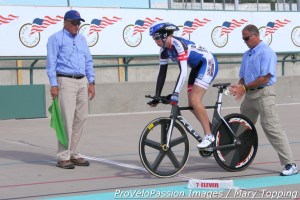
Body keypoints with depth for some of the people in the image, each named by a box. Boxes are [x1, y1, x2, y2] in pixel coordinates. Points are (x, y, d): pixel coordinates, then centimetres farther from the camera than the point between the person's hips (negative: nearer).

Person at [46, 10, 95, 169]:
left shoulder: (82, 39, 20)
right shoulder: (56, 38, 0)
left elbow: (89, 61, 21)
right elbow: (51, 62, -5)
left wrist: (91, 82, 12)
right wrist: (54, 85, -13)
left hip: (82, 82, 7)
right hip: (65, 81, -7)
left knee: (81, 119, 5)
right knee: (67, 119, -11)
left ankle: (74, 154, 15)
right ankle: (63, 157, -7)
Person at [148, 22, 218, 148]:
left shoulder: (178, 44, -28)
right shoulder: (164, 50, -1)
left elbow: (183, 71, -35)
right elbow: (162, 73, 1)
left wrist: (175, 94, -40)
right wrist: (156, 97, -3)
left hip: (208, 63, -9)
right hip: (197, 67, 9)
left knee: (195, 100, -19)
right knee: (192, 104, 4)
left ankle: (209, 136, -12)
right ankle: (213, 130, 16)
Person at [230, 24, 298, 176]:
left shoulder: (266, 52, -11)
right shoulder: (247, 54, 16)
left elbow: (265, 78, -18)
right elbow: (243, 76, 20)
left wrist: (244, 87, -16)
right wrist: (239, 87, -2)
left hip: (264, 94, -9)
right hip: (250, 95, 9)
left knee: (272, 128, -14)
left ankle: (290, 164, -13)